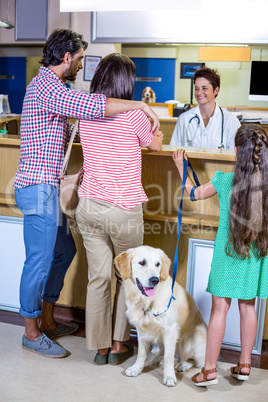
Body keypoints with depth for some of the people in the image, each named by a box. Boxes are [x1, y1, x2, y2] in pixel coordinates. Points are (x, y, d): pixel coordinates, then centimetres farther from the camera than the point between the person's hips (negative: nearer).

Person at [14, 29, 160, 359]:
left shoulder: (49, 85, 20)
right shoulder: (45, 84, -14)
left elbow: (64, 130, 26)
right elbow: (89, 105, -31)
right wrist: (140, 105, -26)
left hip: (48, 187, 11)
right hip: (38, 187, -11)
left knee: (64, 252, 17)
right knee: (40, 260, -1)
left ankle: (47, 321, 30)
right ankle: (32, 333, 15)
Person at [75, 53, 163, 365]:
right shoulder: (134, 115, -11)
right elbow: (155, 145, 8)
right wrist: (156, 129, 30)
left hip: (89, 207, 4)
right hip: (123, 209, -4)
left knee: (98, 277, 11)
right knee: (127, 277, 14)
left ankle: (100, 346, 21)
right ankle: (118, 344, 23)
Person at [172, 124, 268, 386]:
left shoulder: (225, 181, -14)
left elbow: (195, 193, 3)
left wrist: (181, 166, 17)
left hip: (228, 254, -3)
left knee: (219, 309, 3)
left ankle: (209, 369, 10)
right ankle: (244, 365, 25)